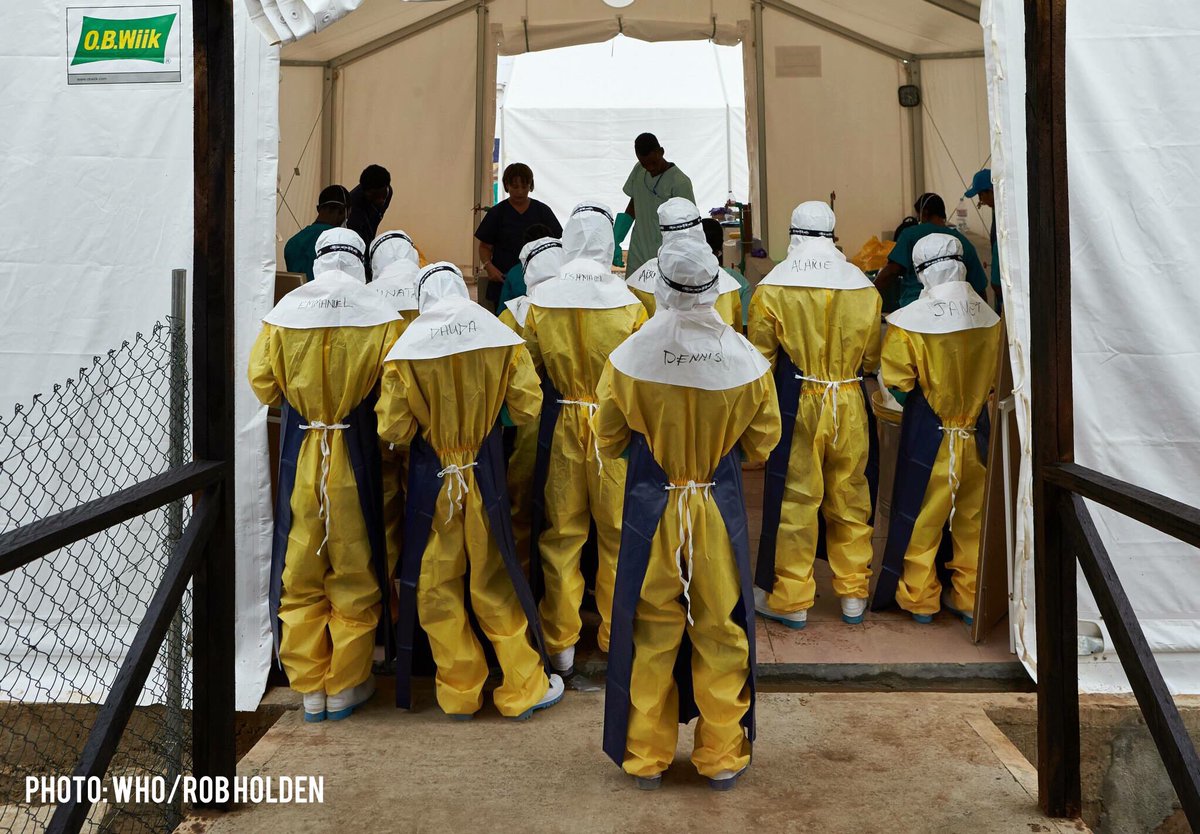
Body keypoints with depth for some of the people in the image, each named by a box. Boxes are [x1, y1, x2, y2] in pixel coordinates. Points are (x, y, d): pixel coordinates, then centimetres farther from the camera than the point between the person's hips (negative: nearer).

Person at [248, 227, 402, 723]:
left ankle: (309, 688, 20)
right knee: (355, 575, 11)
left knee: (298, 575, 12)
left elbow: (262, 383, 3)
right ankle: (345, 687, 20)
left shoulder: (284, 313, -2)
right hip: (355, 455, -1)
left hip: (298, 454, 1)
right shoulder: (380, 317, -6)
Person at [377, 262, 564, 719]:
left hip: (430, 481, -1)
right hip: (486, 476, 1)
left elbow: (393, 429, -10)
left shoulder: (406, 351, -10)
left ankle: (460, 691, 22)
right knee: (495, 585, 11)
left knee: (435, 587, 12)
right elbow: (526, 408, -5)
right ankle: (524, 688, 20)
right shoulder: (502, 340, -7)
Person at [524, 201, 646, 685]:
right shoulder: (628, 303, -9)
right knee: (618, 539, 11)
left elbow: (529, 369, 3)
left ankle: (561, 649, 20)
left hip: (559, 429, 1)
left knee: (560, 537, 11)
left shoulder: (540, 302, -5)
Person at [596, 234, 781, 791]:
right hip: (720, 511, 0)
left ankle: (646, 756, 25)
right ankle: (722, 757, 26)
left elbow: (609, 442, 0)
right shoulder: (747, 361, -12)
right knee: (721, 634, 14)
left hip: (650, 511, 0)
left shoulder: (628, 358, -13)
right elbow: (761, 444, 1)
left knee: (651, 636, 12)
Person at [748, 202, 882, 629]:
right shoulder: (864, 287, 2)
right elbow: (872, 357, 9)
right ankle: (854, 594, 24)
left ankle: (789, 599, 15)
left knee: (794, 499, 5)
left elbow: (760, 358, -6)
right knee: (849, 499, 13)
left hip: (797, 405, -3)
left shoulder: (773, 287, -9)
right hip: (850, 405, 3)